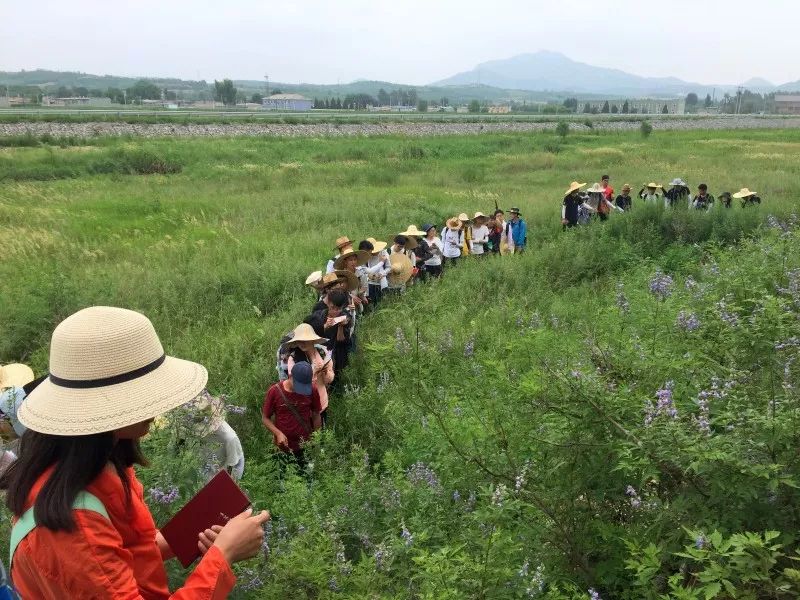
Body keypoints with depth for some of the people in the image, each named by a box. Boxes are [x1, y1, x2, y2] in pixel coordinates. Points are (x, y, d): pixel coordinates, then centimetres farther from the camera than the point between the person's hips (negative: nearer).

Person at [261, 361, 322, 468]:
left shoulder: (312, 390, -12)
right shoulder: (274, 391, -15)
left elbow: (316, 415, 2)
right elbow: (265, 418, -5)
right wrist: (278, 433, -20)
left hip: (304, 447, 0)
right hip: (282, 447, 0)